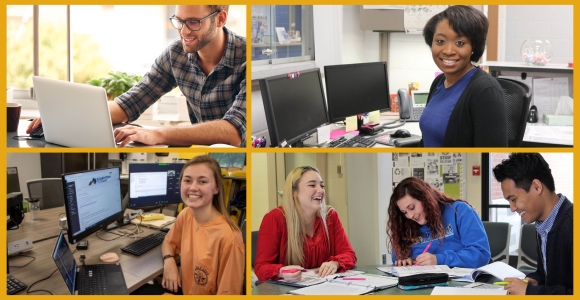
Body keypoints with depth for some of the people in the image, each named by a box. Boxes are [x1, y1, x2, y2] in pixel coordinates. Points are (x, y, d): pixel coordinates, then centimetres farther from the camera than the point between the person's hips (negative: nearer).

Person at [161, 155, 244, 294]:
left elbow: (228, 294, -18)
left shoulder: (227, 237, -25)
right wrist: (169, 261, -5)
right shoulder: (185, 215, -4)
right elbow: (169, 242, 17)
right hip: (185, 291, 6)